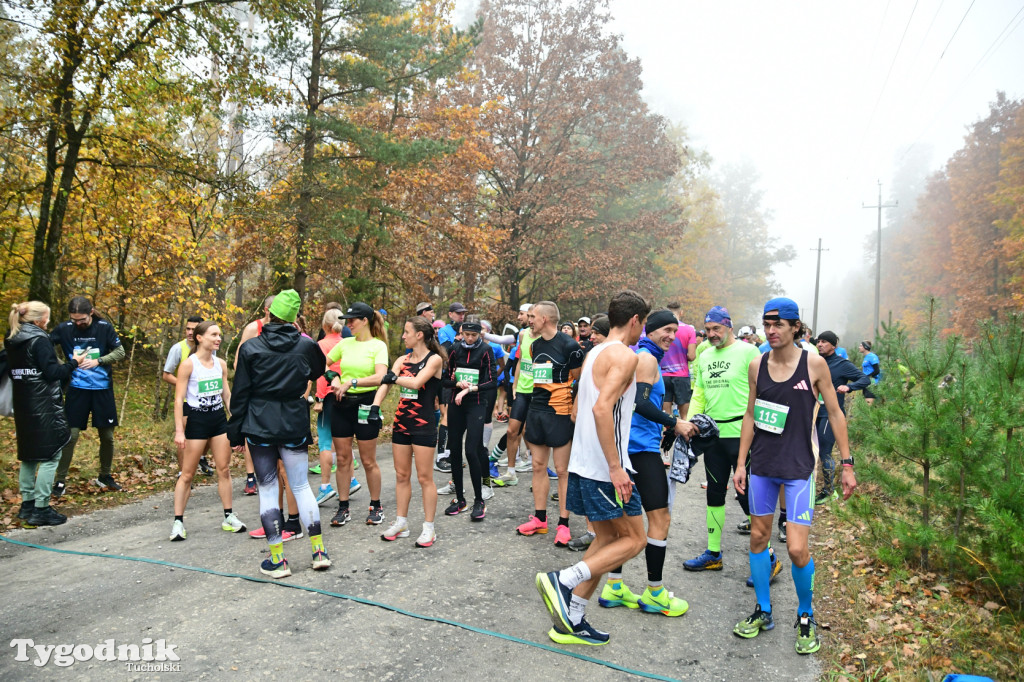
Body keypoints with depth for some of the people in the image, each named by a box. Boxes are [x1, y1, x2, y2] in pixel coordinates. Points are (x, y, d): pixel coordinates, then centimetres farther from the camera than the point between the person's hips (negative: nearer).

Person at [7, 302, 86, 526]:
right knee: (50, 455, -3)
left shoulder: (12, 341, 11)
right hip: (44, 406, -9)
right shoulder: (39, 340, -14)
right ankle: (41, 509, -3)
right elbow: (52, 372, -18)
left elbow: (11, 370, 17)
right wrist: (74, 362, -6)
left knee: (28, 454, 16)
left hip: (23, 405, 9)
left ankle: (27, 504, 23)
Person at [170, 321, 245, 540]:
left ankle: (229, 517, 16)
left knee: (224, 469, 8)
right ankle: (178, 521, 9)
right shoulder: (189, 364, -9)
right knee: (187, 474, 1)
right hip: (197, 421, -5)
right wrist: (179, 430, -15)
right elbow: (179, 399, -10)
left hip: (219, 419, 5)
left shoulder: (221, 364, 7)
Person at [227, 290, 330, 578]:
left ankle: (277, 560, 10)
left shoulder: (250, 348, -5)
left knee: (267, 489, 7)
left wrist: (236, 432, 4)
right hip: (294, 424, 2)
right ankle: (319, 551, 12)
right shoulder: (306, 345, -1)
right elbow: (318, 371, 20)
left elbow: (240, 394, -2)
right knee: (301, 485, 11)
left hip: (259, 426, -1)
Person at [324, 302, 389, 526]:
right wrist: (333, 377, -1)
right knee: (343, 458, 9)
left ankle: (376, 506, 21)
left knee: (368, 461, 4)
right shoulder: (345, 343, 7)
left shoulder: (378, 345, -7)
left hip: (365, 404, -4)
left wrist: (351, 382, -22)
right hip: (341, 403, 5)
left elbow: (380, 377, -20)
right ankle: (343, 508, 20)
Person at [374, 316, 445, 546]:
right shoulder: (402, 360, 9)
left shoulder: (434, 359, -8)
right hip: (401, 422, 6)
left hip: (423, 425, -6)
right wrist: (375, 405, -17)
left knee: (424, 477, 0)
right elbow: (386, 383, -1)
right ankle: (401, 523, 25)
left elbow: (416, 382, -21)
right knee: (401, 475, 12)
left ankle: (429, 528, 10)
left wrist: (394, 378, -6)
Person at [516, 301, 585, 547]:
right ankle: (539, 519, 22)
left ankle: (563, 524, 8)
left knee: (563, 470, 0)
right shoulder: (535, 345, 11)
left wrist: (575, 410, -10)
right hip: (536, 410, 8)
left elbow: (581, 380, -7)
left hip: (559, 413, -7)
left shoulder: (569, 345, -11)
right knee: (538, 466, 12)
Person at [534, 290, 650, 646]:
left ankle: (571, 621, 18)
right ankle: (563, 580, -6)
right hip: (605, 467, -9)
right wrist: (615, 467, -24)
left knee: (606, 539, 16)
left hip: (583, 462, 9)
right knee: (633, 539, 4)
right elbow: (602, 407, -26)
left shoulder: (594, 353, 15)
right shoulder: (624, 355, -13)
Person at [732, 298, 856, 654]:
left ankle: (805, 616, 20)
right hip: (762, 464, 4)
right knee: (758, 538, 11)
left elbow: (835, 414, -1)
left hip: (799, 467, -3)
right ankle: (763, 612, 29)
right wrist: (741, 463, 6)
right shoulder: (757, 365, 1)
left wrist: (847, 465, -2)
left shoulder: (814, 364, -7)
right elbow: (750, 415, 8)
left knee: (797, 549, -7)